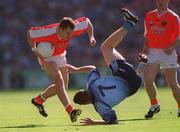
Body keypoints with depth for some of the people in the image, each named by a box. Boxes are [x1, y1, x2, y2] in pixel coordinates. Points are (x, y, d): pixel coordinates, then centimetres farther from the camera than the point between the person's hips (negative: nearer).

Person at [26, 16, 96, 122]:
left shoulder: (72, 29, -26)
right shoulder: (48, 32, -37)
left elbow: (86, 21, -8)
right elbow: (29, 33, -22)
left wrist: (91, 37, -16)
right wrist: (34, 49, -31)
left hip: (60, 56, 6)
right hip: (46, 56, -6)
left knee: (63, 86, 13)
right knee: (59, 81, -26)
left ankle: (38, 100, 35)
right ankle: (71, 111, -37)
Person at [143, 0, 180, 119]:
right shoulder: (149, 16, 10)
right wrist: (146, 45, 3)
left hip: (168, 53, -3)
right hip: (153, 53, 3)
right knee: (148, 80, -13)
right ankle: (154, 105, 6)